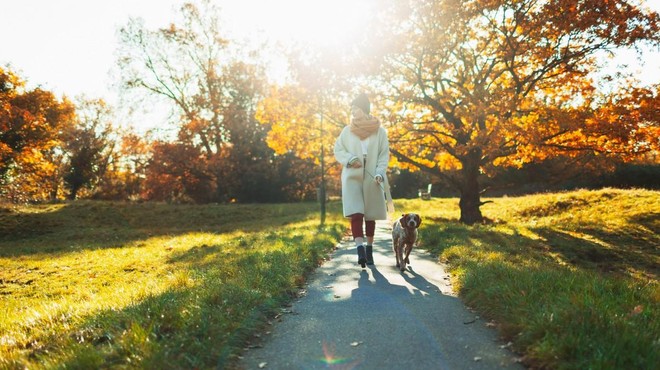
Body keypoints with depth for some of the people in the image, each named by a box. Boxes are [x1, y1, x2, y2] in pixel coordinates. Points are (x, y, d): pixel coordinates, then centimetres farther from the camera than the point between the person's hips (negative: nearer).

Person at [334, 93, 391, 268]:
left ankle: (369, 250, 20)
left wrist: (380, 173, -14)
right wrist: (350, 159, -10)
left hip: (372, 180, 0)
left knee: (370, 216, 8)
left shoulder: (379, 131, -1)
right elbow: (338, 150, 9)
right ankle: (360, 250, -21)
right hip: (352, 178, 0)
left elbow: (384, 155, 0)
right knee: (356, 214, -14)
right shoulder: (347, 131, 4)